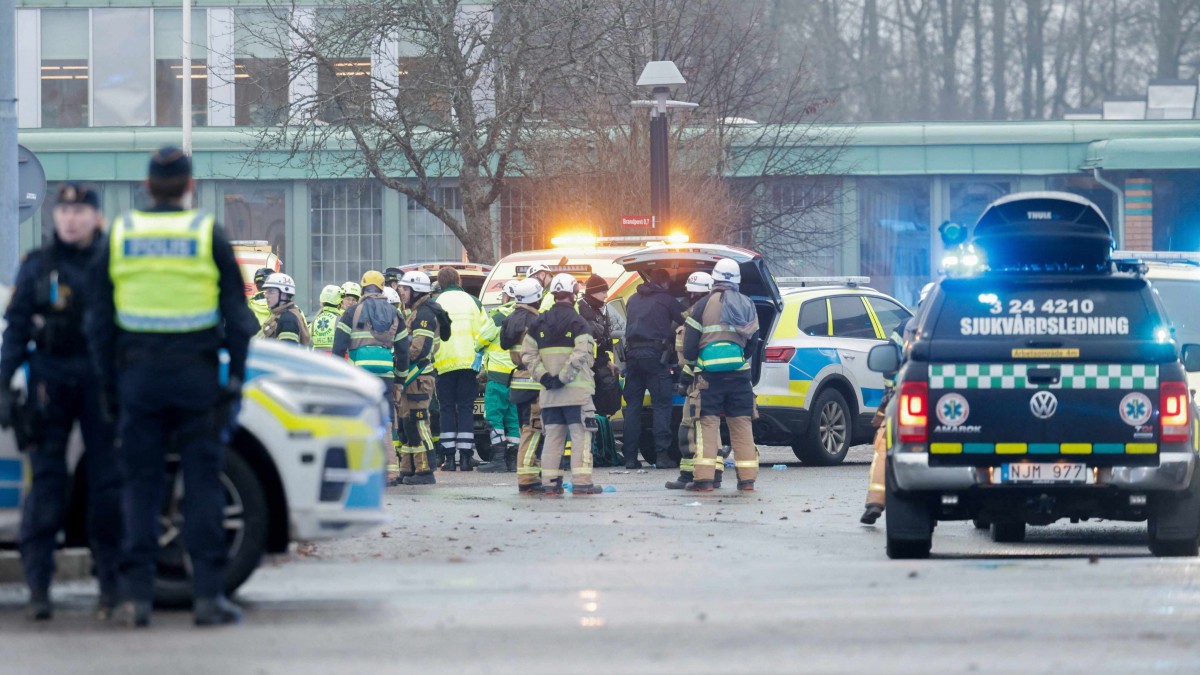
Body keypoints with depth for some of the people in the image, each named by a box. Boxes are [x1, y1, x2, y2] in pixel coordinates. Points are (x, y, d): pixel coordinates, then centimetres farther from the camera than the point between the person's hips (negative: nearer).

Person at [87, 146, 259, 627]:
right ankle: (208, 594, -4)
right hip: (197, 373, -2)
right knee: (202, 483, 0)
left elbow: (99, 321, 8)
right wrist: (235, 373, 6)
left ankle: (137, 594, -1)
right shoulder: (209, 236, 0)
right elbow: (237, 316, 0)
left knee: (140, 483, 4)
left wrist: (108, 383, 13)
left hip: (138, 373, 2)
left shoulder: (120, 236, 6)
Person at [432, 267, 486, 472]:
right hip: (469, 361, 2)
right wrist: (479, 358, 13)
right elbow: (483, 332, 5)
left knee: (447, 409, 4)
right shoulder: (473, 301, 6)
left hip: (445, 363, -2)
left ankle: (449, 456, -1)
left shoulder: (436, 304, -2)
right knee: (466, 408, 5)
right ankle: (465, 456, -1)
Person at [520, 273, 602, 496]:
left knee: (552, 436, 11)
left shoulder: (539, 323, 10)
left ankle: (550, 482, 9)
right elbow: (581, 355, -20)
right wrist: (563, 378, -16)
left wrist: (544, 377, -2)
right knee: (580, 435, -3)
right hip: (575, 391, -5)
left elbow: (527, 354, 5)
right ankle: (582, 482, -7)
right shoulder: (577, 322, -8)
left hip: (549, 393, 5)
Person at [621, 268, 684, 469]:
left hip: (632, 354, 5)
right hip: (655, 353, -5)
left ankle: (630, 456, 4)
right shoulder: (666, 300, 4)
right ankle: (662, 454, -11)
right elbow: (683, 323, 9)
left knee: (632, 405, 7)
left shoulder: (634, 300, 18)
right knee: (662, 404, -3)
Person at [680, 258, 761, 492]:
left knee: (708, 424, -3)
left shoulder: (703, 306, -4)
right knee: (741, 425, 9)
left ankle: (704, 479, -9)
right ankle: (747, 478, 7)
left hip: (710, 375, -4)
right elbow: (753, 344, 16)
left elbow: (689, 347, -4)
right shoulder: (748, 305, 9)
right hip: (740, 374, 4)